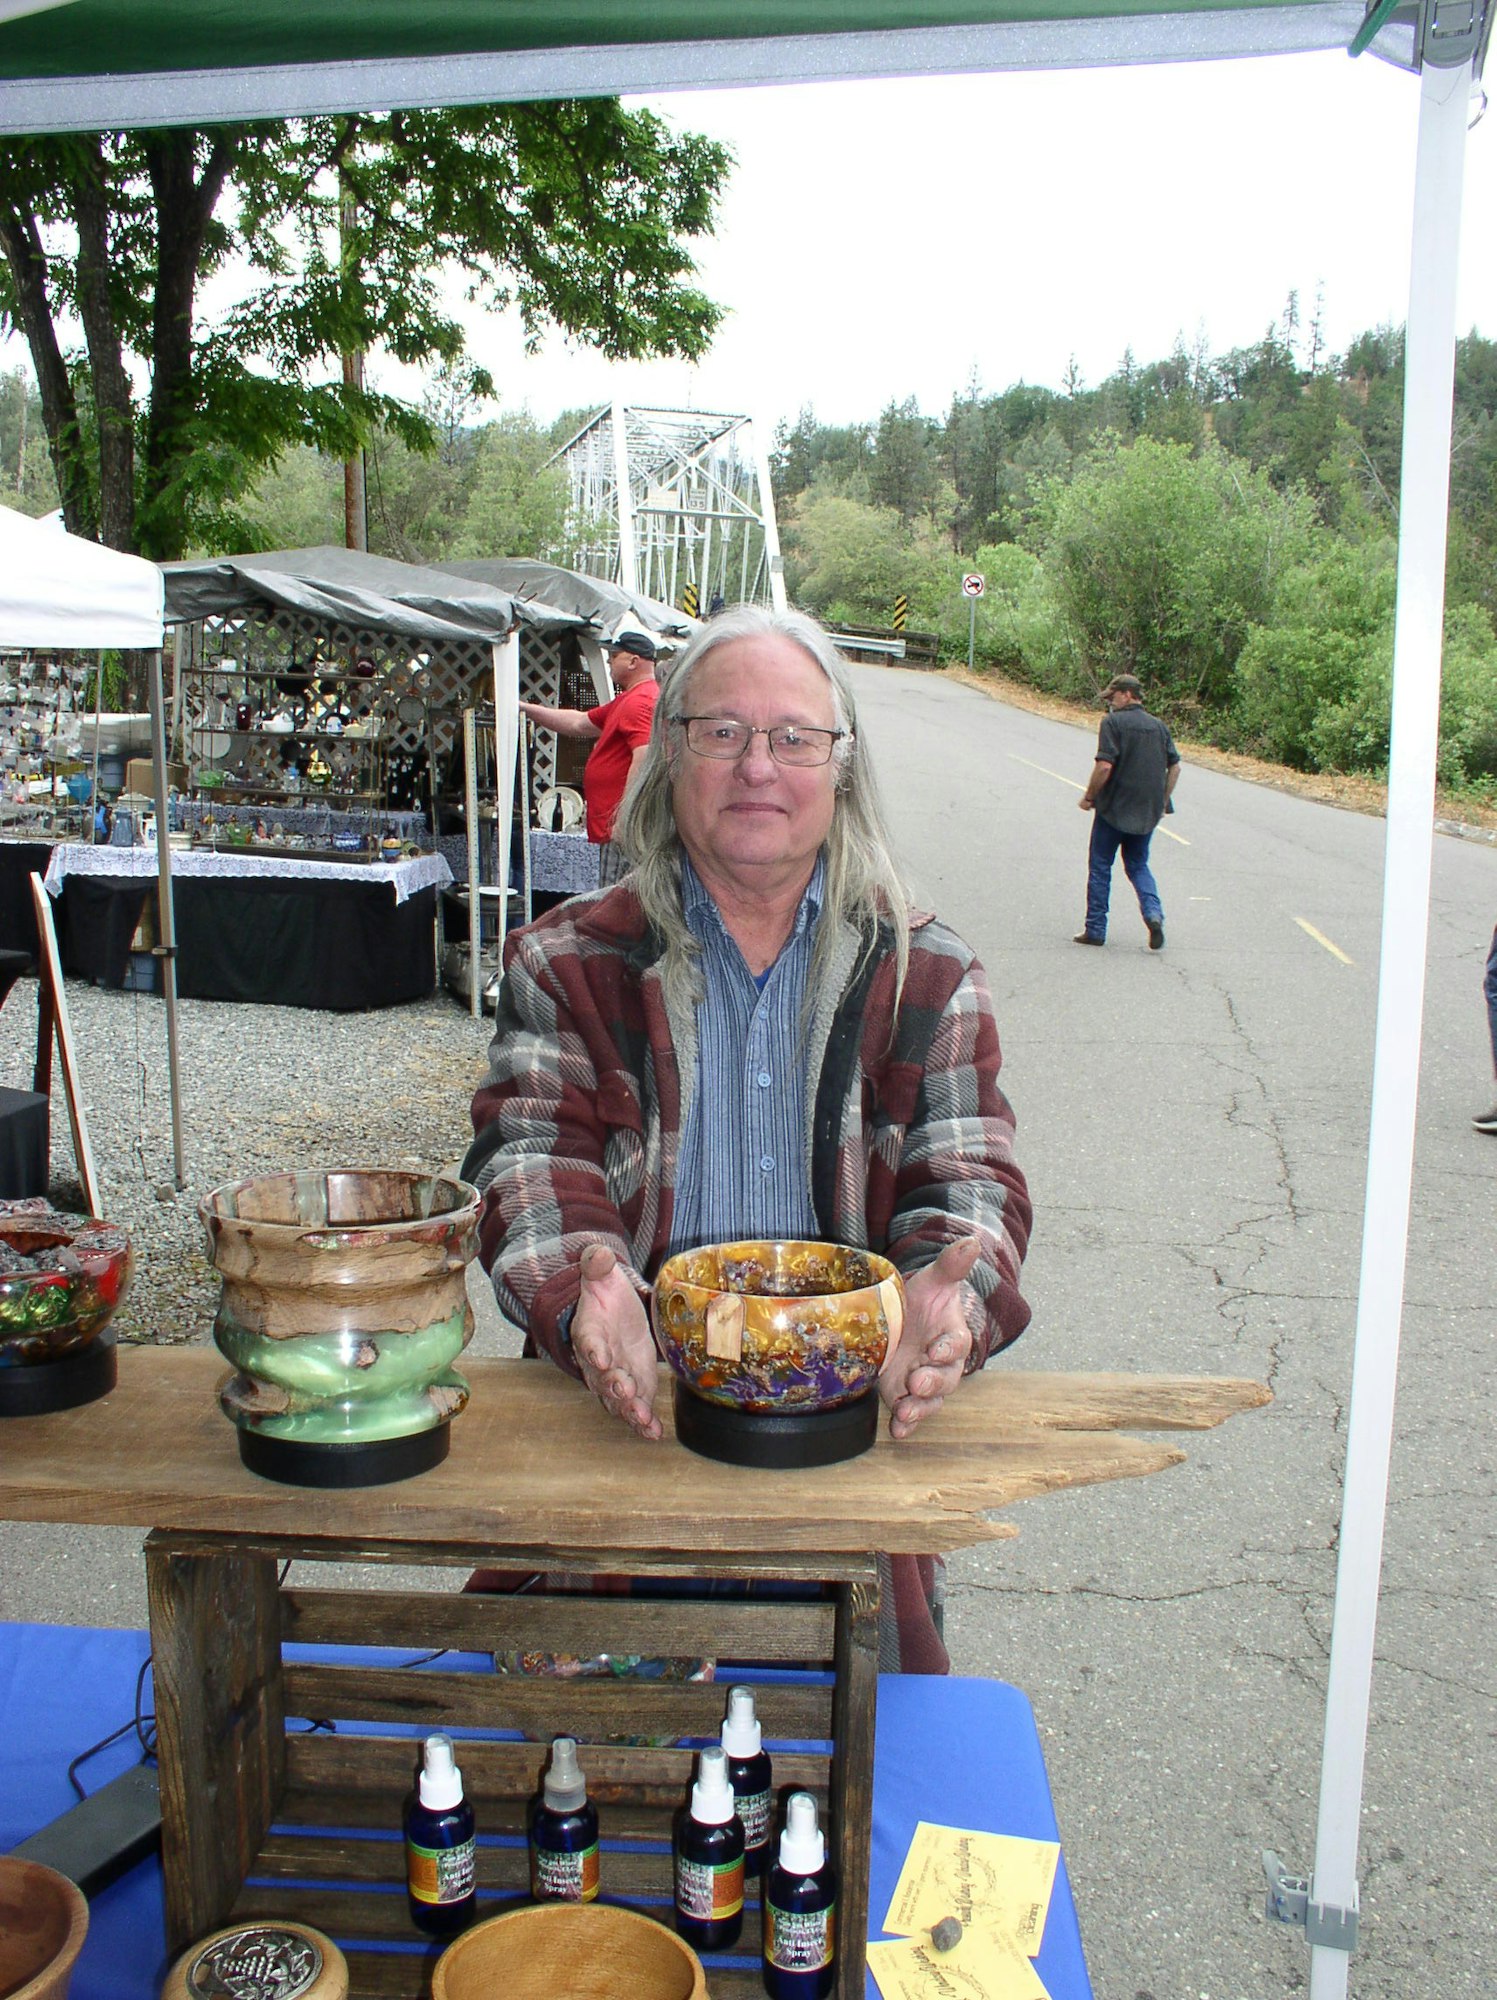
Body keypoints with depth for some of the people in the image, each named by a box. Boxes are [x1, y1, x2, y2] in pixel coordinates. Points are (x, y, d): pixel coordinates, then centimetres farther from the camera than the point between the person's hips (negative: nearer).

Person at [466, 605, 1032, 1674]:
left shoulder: (928, 974, 7)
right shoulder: (567, 964, 5)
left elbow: (971, 1178, 0)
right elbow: (530, 1161, -5)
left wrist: (949, 1299, -23)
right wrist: (582, 1294, -26)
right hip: (628, 1424, 0)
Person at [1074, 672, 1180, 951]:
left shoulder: (1113, 722, -11)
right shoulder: (1158, 726, 8)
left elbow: (1105, 766, -19)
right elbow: (1175, 766, 9)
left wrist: (1089, 796, -6)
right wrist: (1162, 802, 17)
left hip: (1114, 808, -5)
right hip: (1147, 812, 5)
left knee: (1100, 867, 7)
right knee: (1138, 865, 17)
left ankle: (1095, 929, 10)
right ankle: (1154, 912, -7)